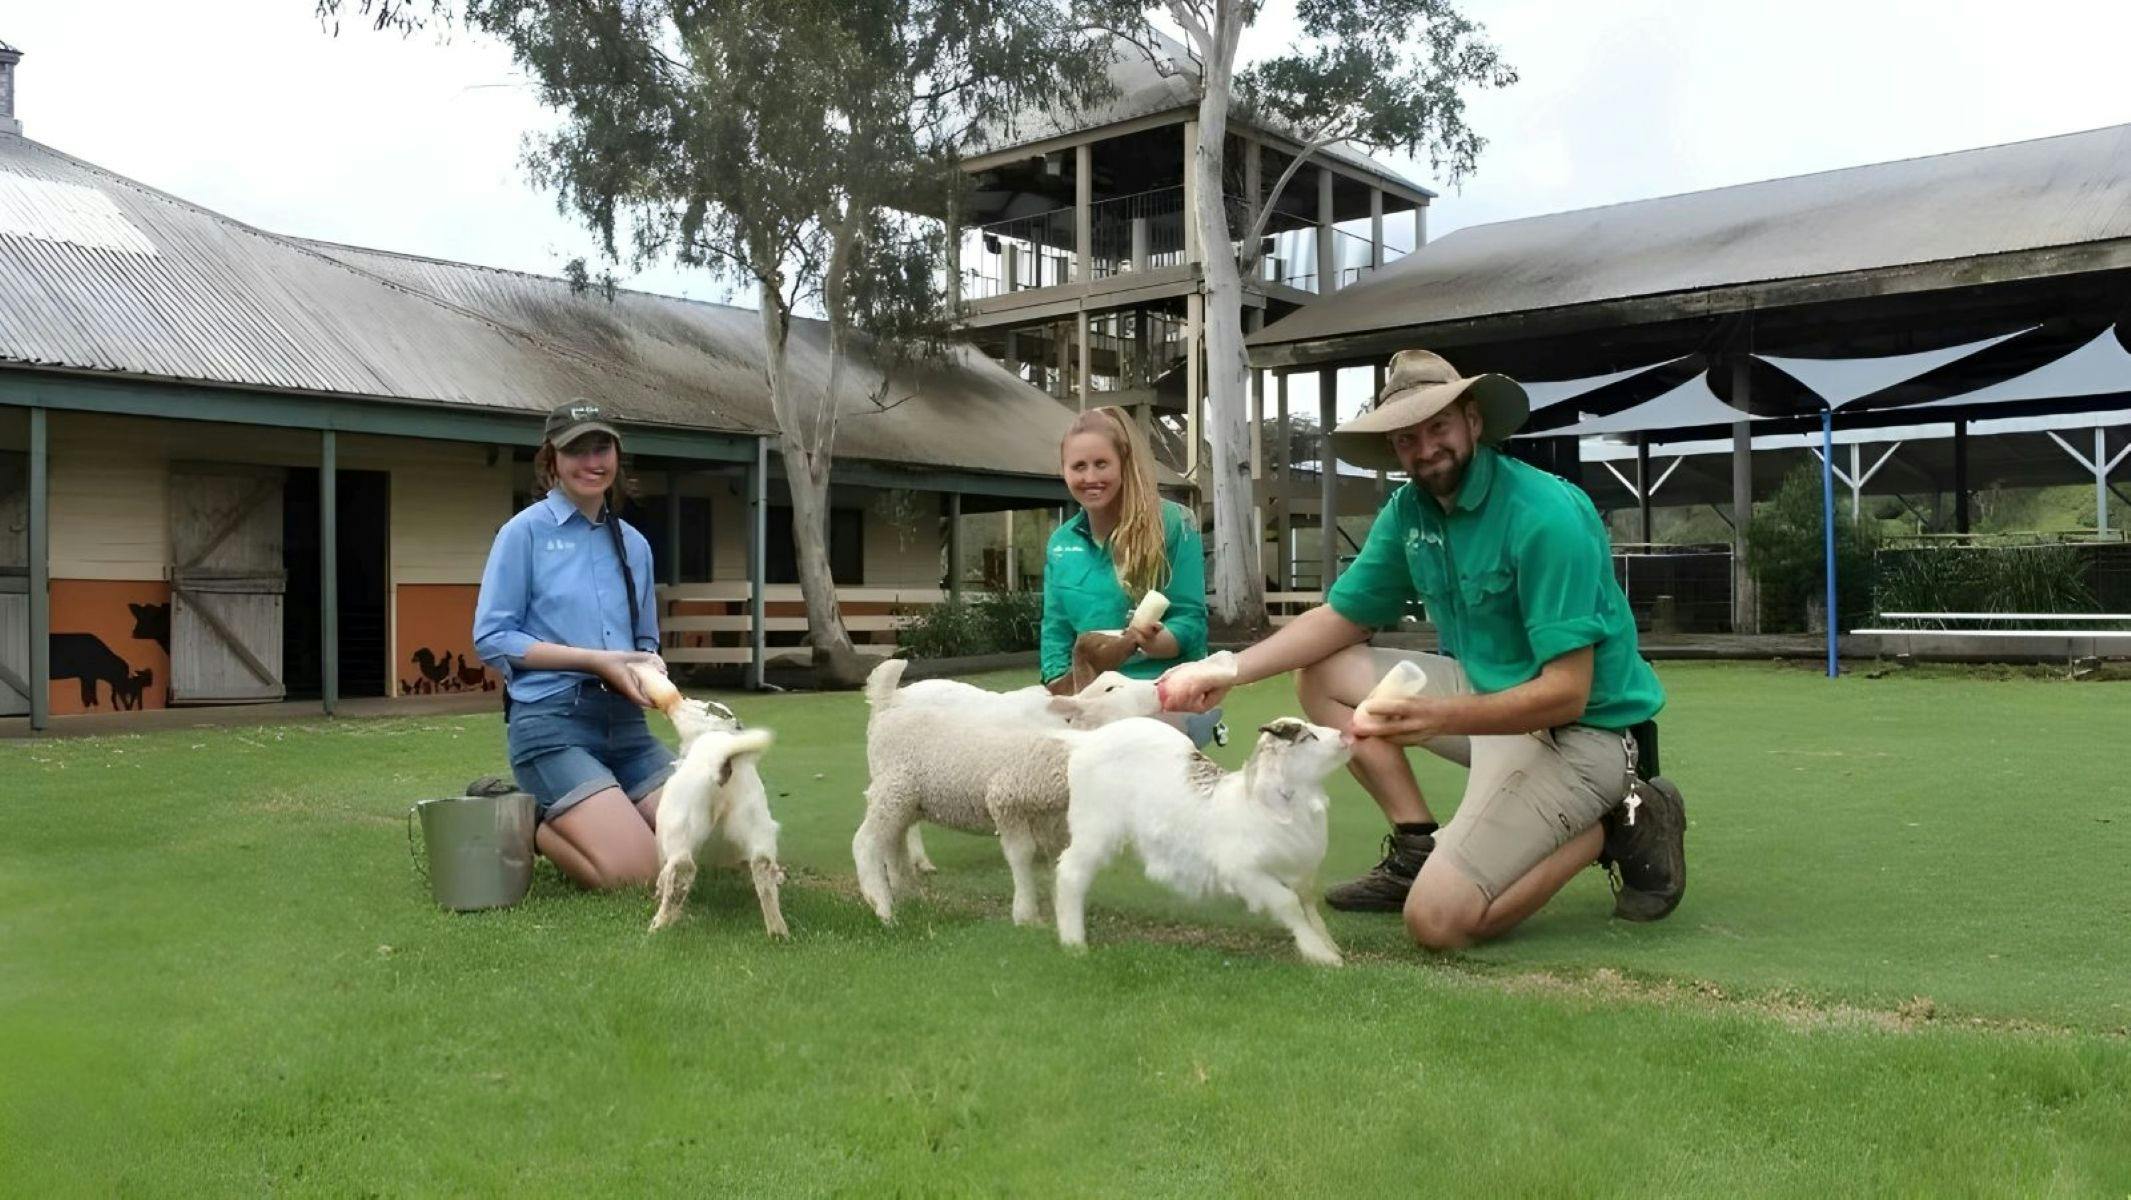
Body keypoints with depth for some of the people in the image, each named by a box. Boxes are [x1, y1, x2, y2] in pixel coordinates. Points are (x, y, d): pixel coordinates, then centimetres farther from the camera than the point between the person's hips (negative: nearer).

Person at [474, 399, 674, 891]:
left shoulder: (633, 544, 14)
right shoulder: (526, 531, -2)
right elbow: (491, 638, -8)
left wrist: (651, 669, -4)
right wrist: (596, 659, -16)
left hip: (624, 720, 6)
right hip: (551, 721, -6)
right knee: (636, 872, -19)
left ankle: (565, 819, 16)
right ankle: (528, 827, 10)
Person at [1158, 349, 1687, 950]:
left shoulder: (1546, 516, -24)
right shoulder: (1408, 511, 1)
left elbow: (1566, 693, -27)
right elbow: (1341, 618, 9)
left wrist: (1439, 715, -42)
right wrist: (1227, 671, -5)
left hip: (1578, 727, -8)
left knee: (1438, 920, -21)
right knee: (1322, 677, 5)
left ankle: (1616, 823, -1)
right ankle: (1419, 849, 5)